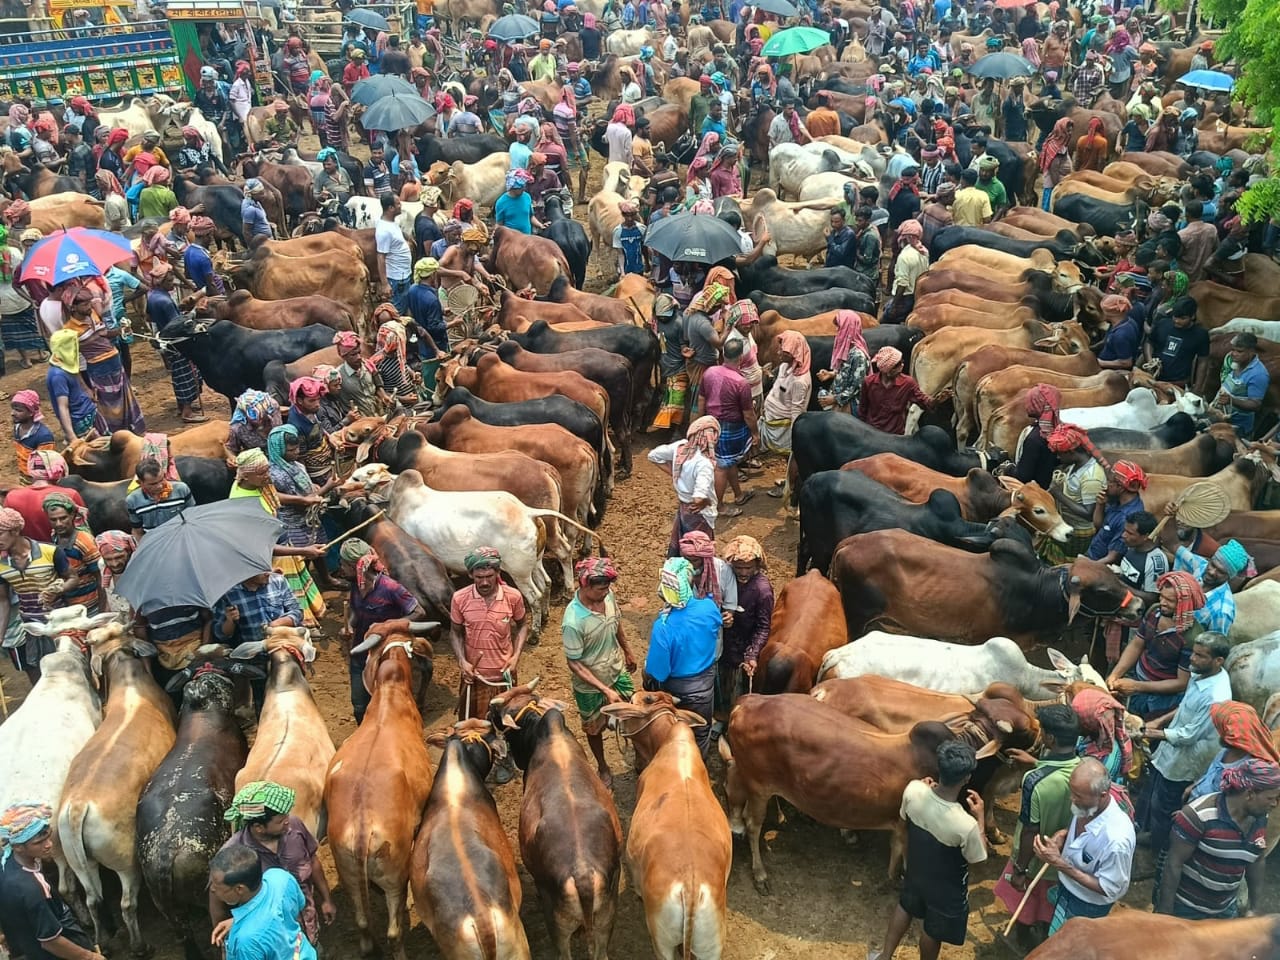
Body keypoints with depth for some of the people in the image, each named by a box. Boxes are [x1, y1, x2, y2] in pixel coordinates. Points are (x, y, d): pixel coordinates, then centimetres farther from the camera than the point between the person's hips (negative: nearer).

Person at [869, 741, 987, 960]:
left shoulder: (913, 790, -28)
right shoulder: (966, 825, -40)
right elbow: (978, 859, -17)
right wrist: (980, 818, -10)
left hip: (915, 871, 5)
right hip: (946, 887, -4)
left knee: (905, 907, 34)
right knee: (933, 931, 25)